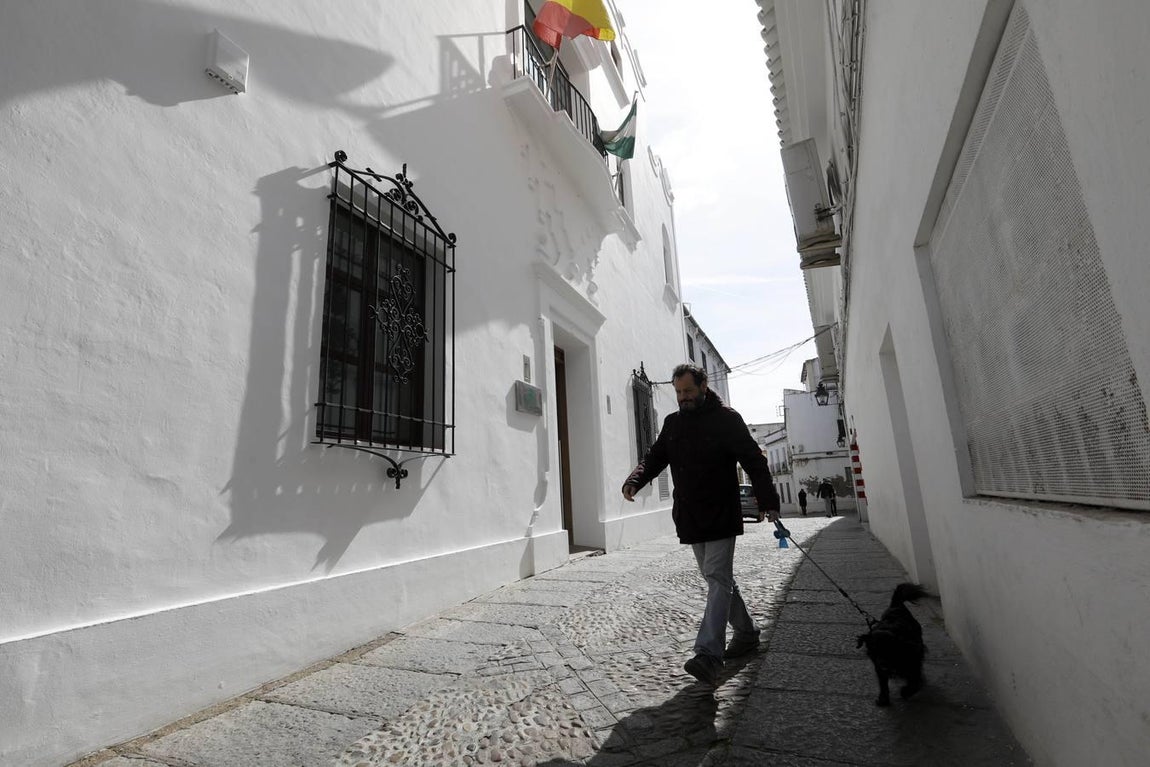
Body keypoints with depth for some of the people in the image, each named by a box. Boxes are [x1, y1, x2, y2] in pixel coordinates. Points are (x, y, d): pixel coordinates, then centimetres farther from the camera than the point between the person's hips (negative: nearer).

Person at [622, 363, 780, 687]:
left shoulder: (726, 419, -7)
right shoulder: (672, 423, 10)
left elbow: (754, 460, -9)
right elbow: (655, 457, 9)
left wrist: (768, 501, -19)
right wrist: (635, 480, -11)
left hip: (721, 517, -6)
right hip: (689, 518, 6)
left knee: (717, 579, -10)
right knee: (719, 578, 16)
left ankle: (709, 654, -12)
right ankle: (746, 633, 33)